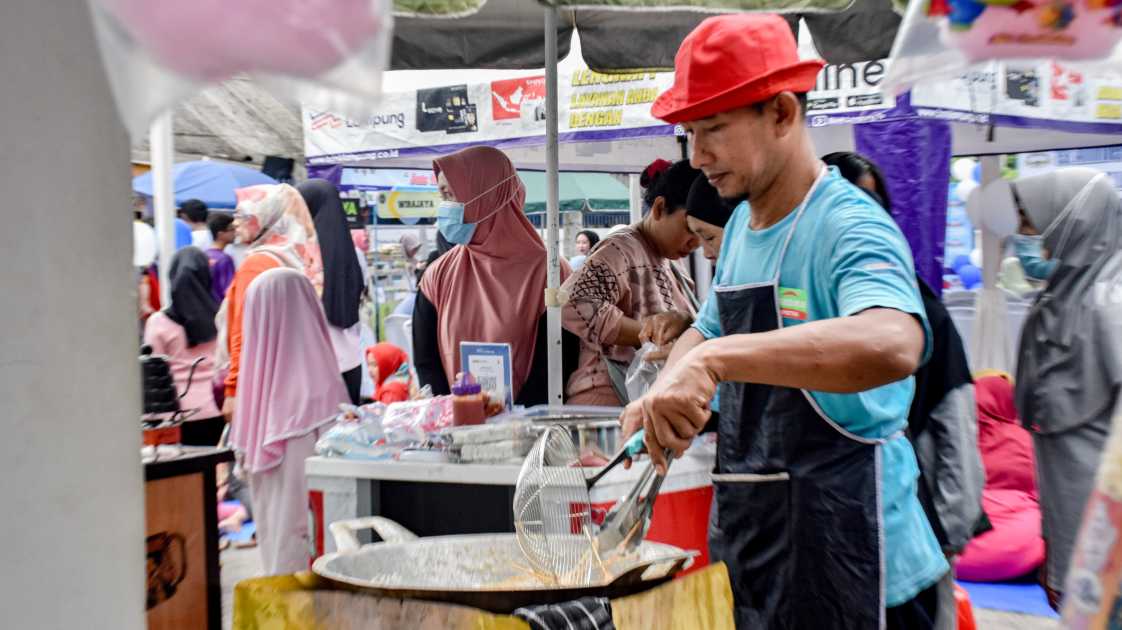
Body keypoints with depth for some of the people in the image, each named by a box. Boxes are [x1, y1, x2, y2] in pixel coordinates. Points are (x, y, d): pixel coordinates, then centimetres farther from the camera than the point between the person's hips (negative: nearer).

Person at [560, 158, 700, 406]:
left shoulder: (667, 265, 16)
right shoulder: (622, 250, -10)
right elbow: (574, 307, -25)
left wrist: (684, 321, -10)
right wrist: (648, 332, -19)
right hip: (611, 400, -8)